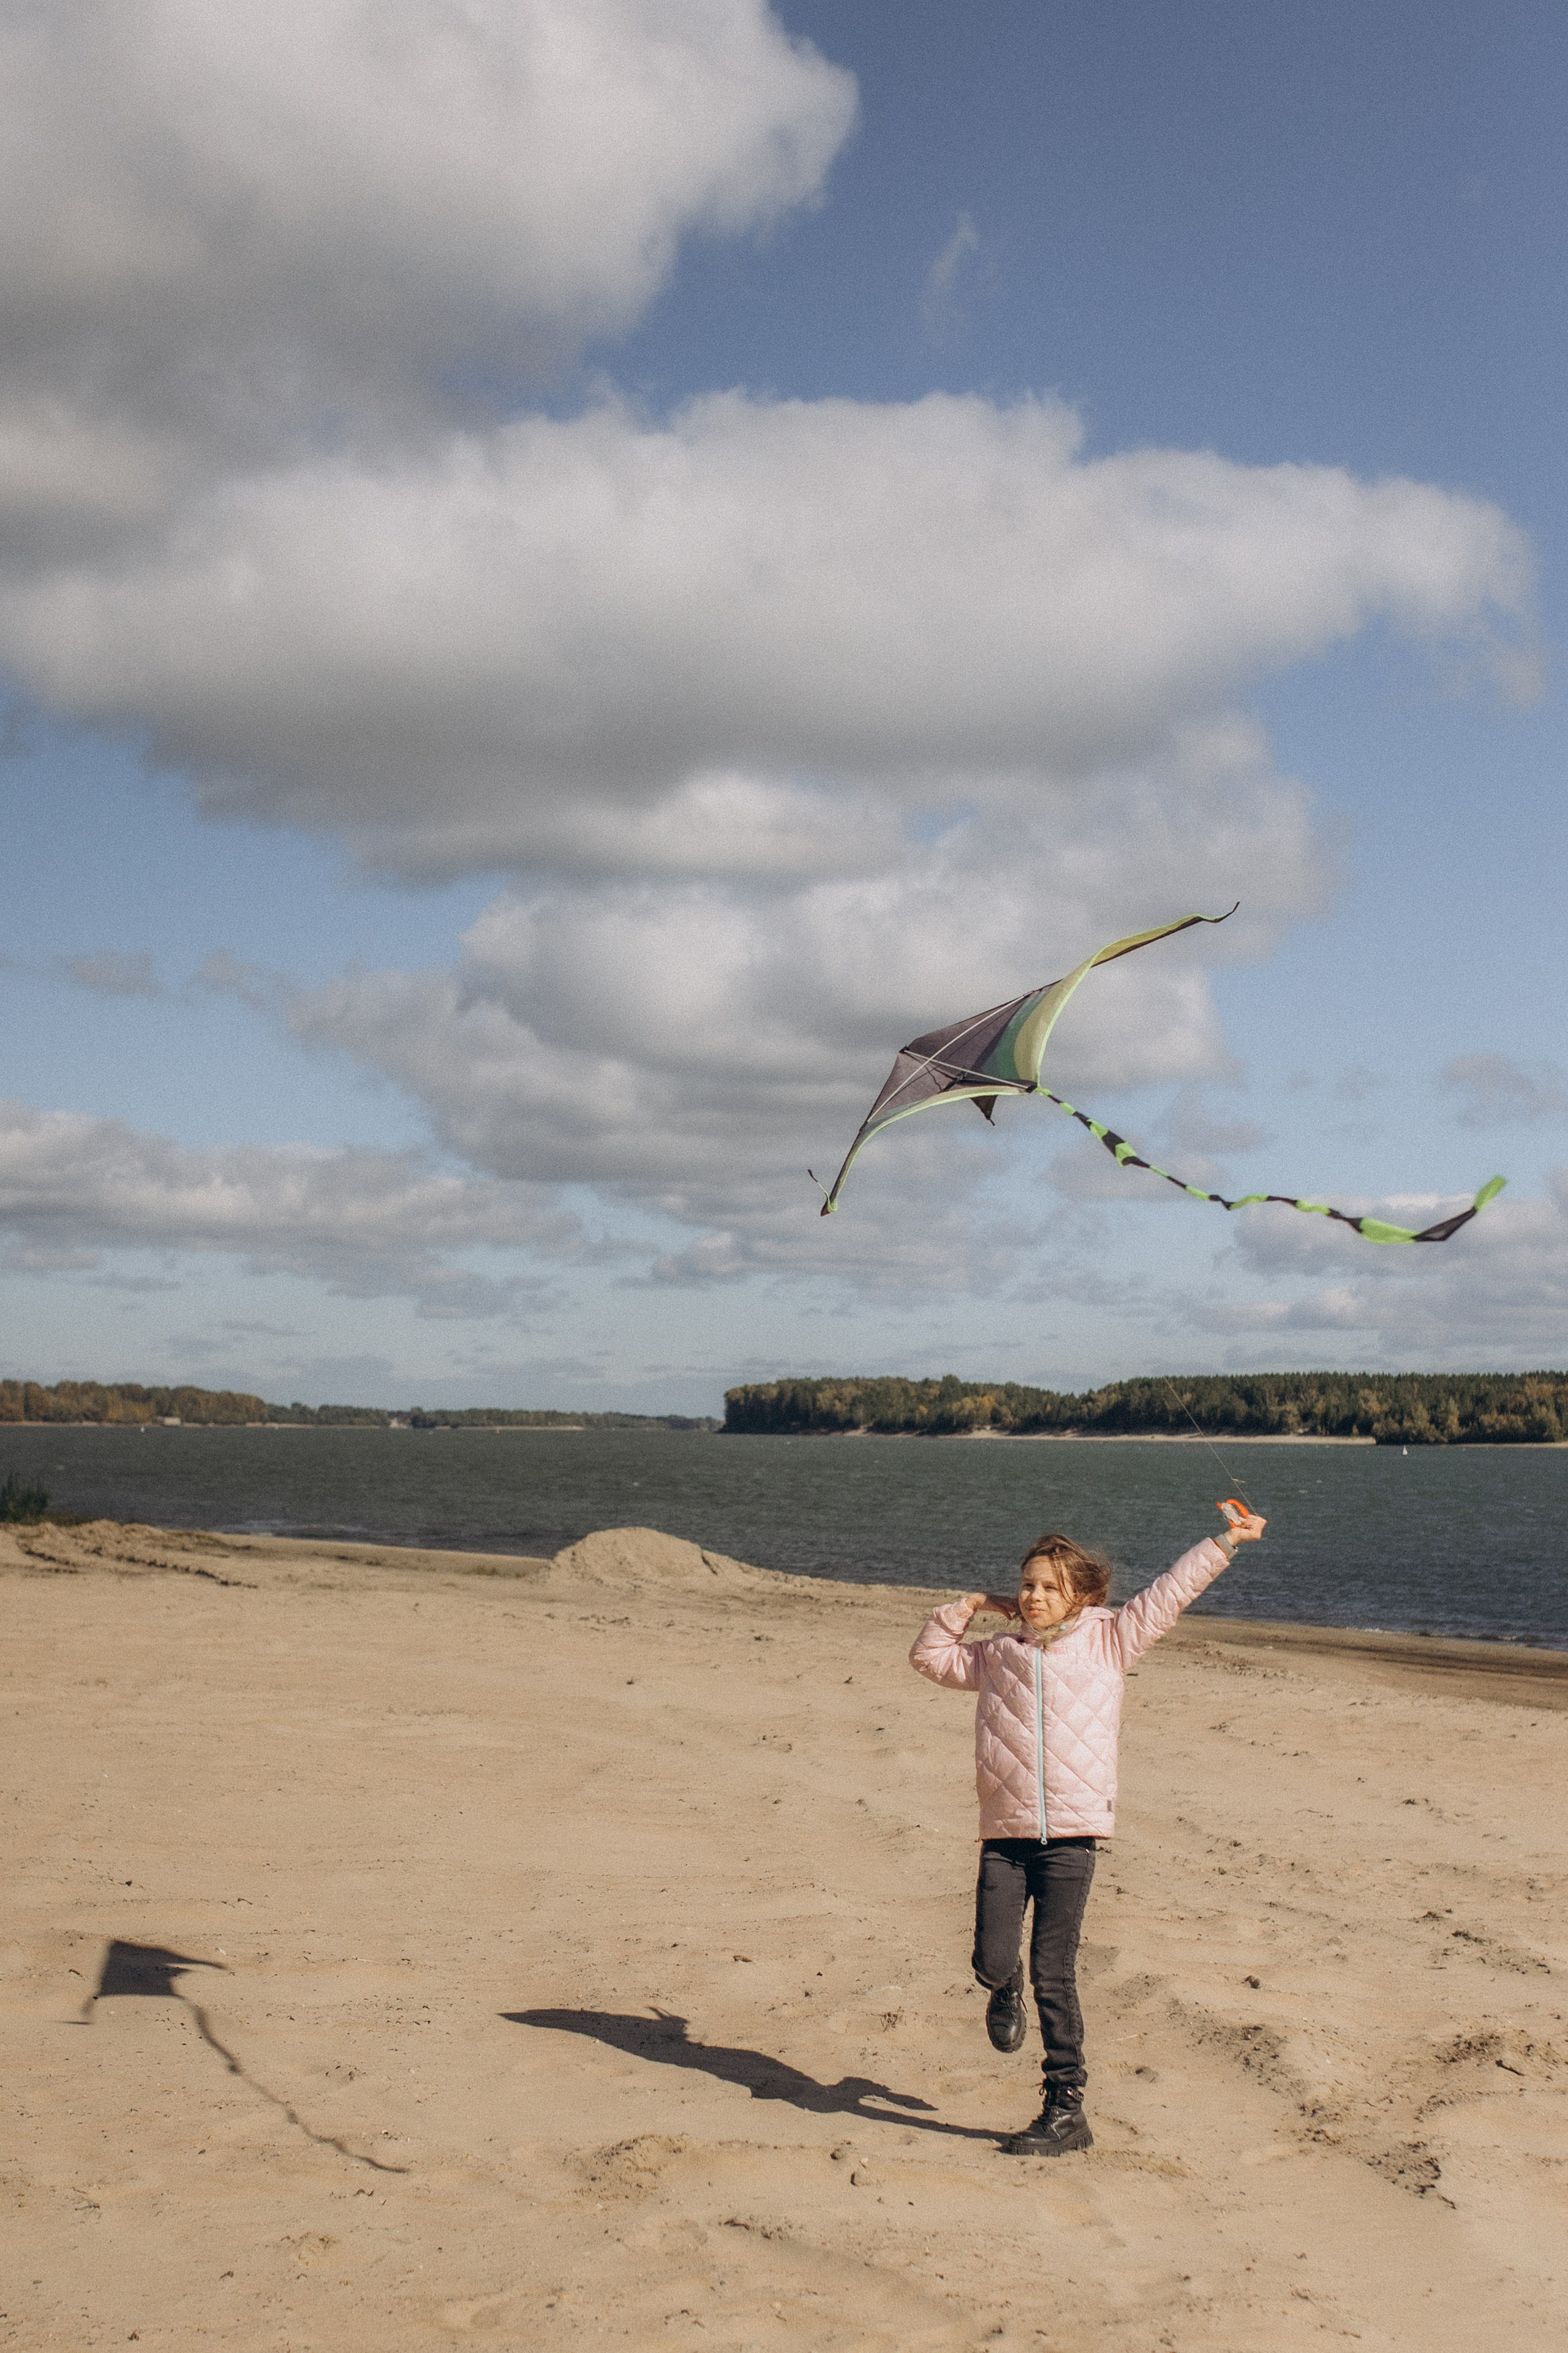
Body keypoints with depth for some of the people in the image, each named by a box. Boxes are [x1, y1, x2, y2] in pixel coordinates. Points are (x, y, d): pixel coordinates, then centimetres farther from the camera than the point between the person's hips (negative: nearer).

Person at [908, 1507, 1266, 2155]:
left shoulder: (1107, 1641, 8)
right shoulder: (997, 1654, 14)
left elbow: (1168, 1594, 10)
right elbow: (928, 1654, 25)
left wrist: (1226, 1542, 10)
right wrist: (970, 1605, 15)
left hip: (1072, 1835, -2)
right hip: (1005, 1834, 2)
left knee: (1053, 1976, -2)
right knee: (993, 1962, -8)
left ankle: (1066, 2109, 8)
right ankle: (1006, 1992, 31)